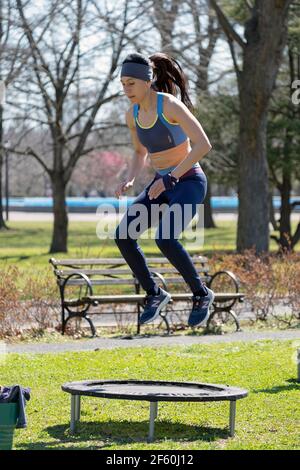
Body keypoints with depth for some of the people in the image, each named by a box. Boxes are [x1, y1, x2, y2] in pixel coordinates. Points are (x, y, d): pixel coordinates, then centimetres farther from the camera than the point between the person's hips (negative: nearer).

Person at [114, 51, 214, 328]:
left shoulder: (170, 105, -21)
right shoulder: (133, 115, 1)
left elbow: (204, 145, -27)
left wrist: (170, 178, -29)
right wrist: (130, 180, -2)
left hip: (189, 182, -7)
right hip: (163, 185, 7)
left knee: (165, 239, -29)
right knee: (123, 235, -12)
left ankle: (201, 294, -7)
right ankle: (154, 294, 3)